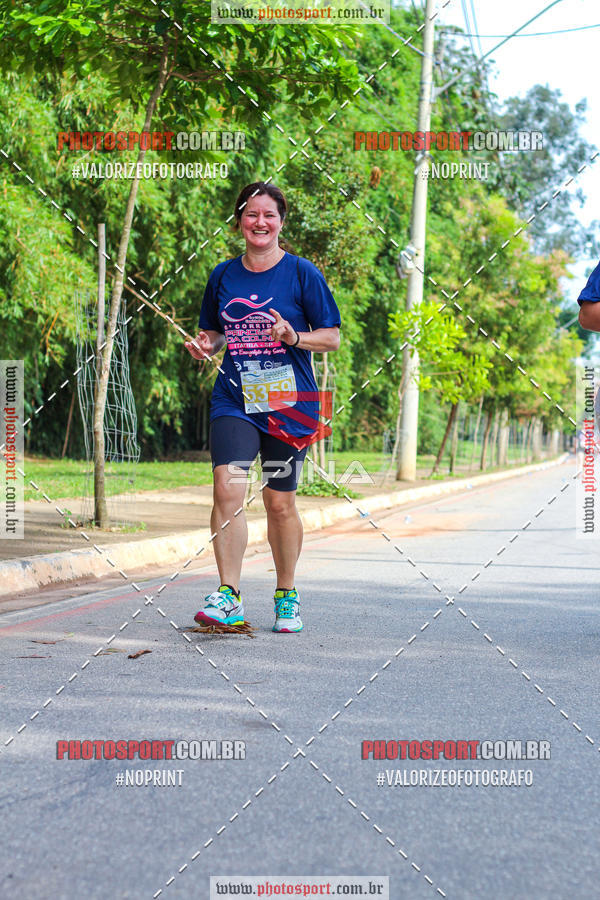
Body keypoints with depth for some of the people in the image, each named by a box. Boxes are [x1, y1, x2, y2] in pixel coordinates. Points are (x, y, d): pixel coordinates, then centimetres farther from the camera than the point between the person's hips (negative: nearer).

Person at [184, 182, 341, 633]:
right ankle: (229, 596, -15)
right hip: (234, 400, 2)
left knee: (280, 503, 6)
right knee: (227, 489, -17)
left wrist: (295, 337, -17)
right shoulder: (223, 275, 9)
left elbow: (332, 337, 2)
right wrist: (205, 345, -1)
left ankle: (287, 595, 24)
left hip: (289, 404, -2)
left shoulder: (302, 273, 0)